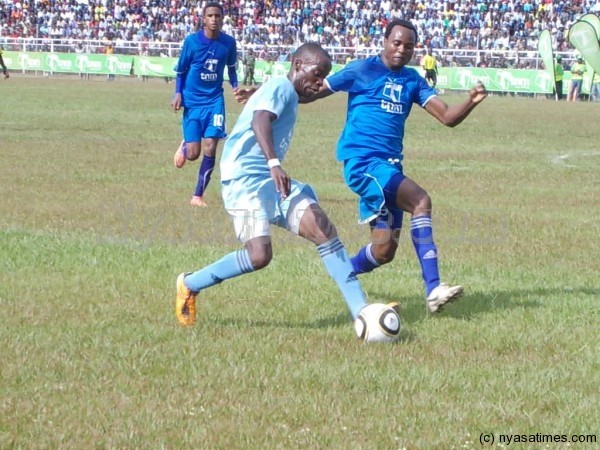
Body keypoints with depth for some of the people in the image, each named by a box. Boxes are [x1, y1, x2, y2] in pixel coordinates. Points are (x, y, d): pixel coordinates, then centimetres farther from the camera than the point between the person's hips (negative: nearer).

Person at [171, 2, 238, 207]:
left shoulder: (229, 42, -3)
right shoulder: (191, 41, -9)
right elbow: (180, 70, 2)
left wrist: (235, 86, -3)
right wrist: (178, 93, -12)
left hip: (215, 100, 2)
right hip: (192, 101, -1)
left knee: (210, 149, -8)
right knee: (193, 154, -6)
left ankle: (198, 195, 6)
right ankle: (184, 145, 33)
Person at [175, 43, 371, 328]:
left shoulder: (289, 95, 21)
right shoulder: (281, 86, -8)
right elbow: (260, 120, -27)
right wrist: (274, 163, -41)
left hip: (272, 182, 10)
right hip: (245, 179, -10)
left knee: (325, 231, -4)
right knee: (260, 255, -22)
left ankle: (361, 311, -7)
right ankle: (190, 285, 2)